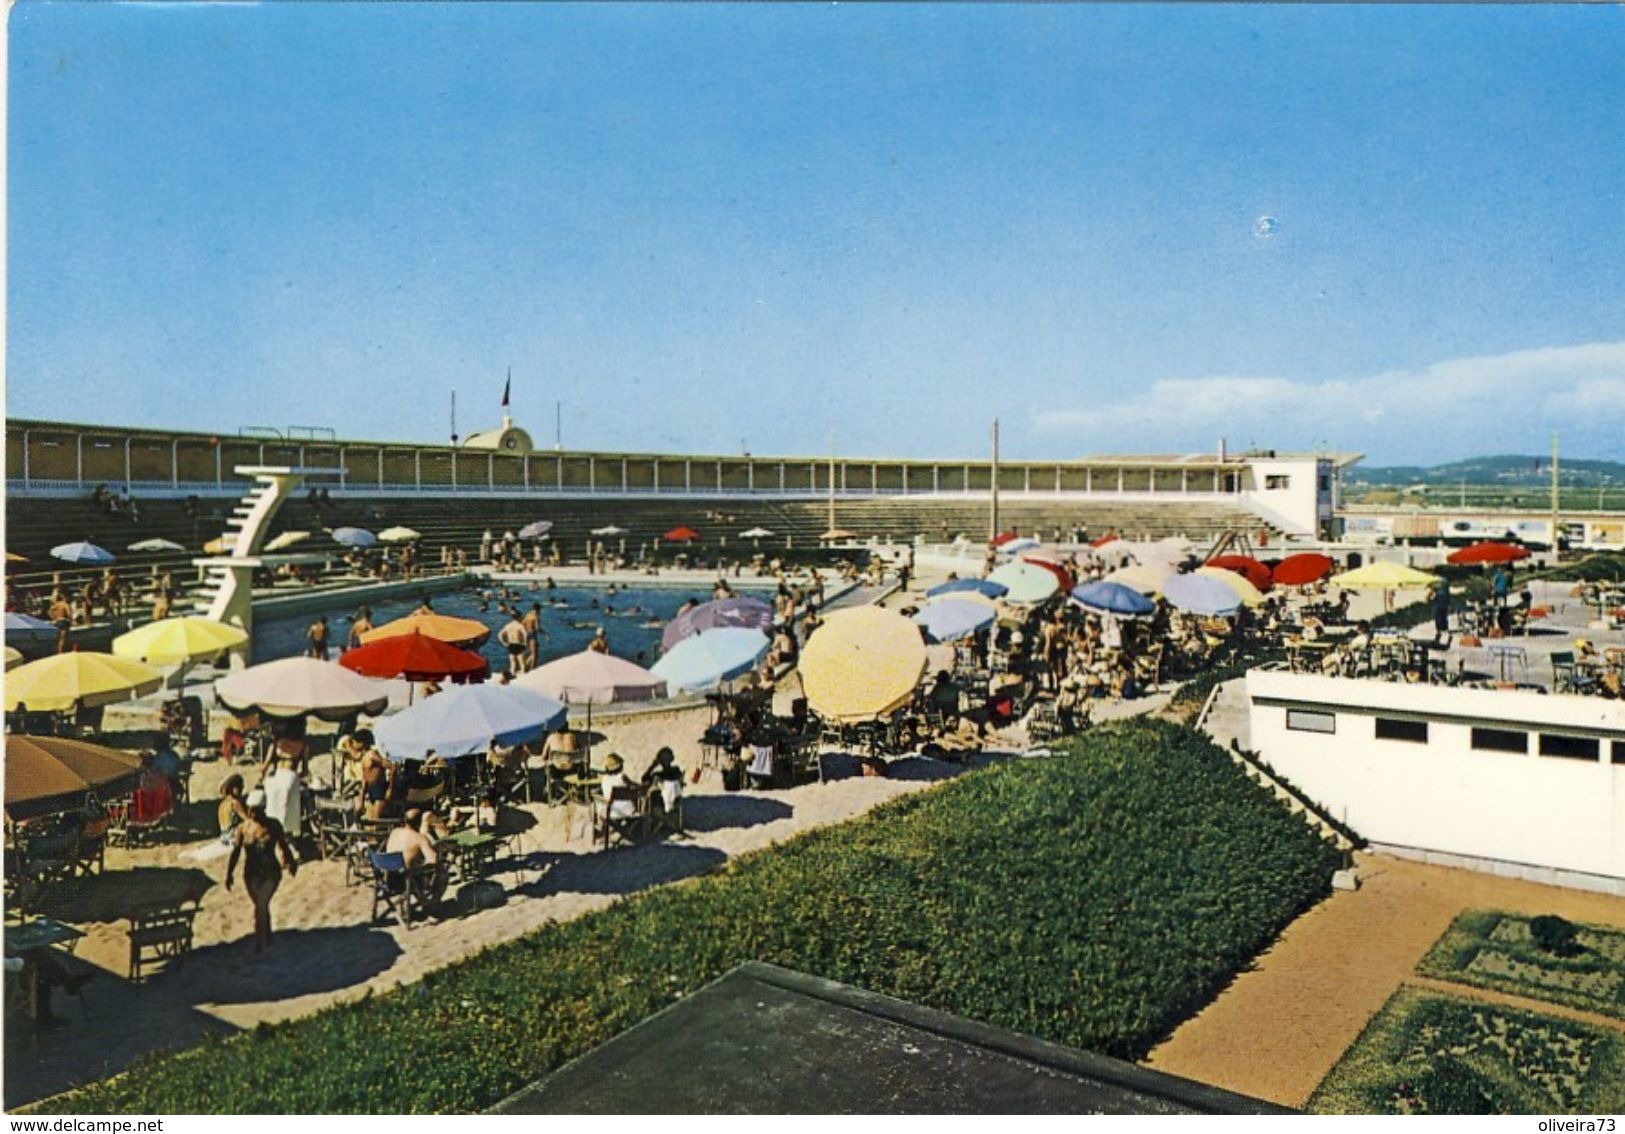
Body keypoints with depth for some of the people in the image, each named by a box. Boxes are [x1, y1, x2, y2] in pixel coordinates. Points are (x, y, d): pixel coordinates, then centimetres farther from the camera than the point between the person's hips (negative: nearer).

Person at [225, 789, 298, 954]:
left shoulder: (273, 825, -5)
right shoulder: (243, 827, -2)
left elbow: (283, 846, 1)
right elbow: (235, 852, -3)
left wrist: (291, 863, -10)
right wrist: (229, 873, -9)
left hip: (271, 873, -3)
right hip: (251, 873, 3)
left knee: (261, 905, -15)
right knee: (262, 906, 15)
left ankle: (259, 943, -8)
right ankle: (267, 940, 33)